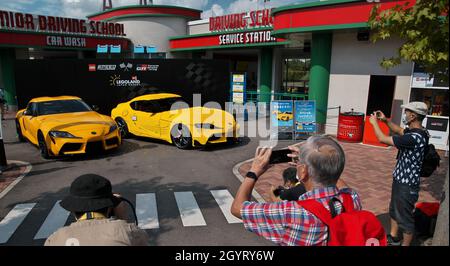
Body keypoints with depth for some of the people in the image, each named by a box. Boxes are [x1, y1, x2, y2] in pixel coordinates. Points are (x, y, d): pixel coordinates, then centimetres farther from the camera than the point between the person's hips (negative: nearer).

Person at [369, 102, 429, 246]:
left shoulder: (414, 137, -30)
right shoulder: (414, 131, 1)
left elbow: (383, 139, -25)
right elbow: (399, 131, 23)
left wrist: (374, 123, -9)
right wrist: (386, 121, 9)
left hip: (407, 184, -10)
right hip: (400, 179, 10)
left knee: (405, 217, 7)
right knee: (394, 210, 25)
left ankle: (405, 244, 25)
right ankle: (393, 237, 43)